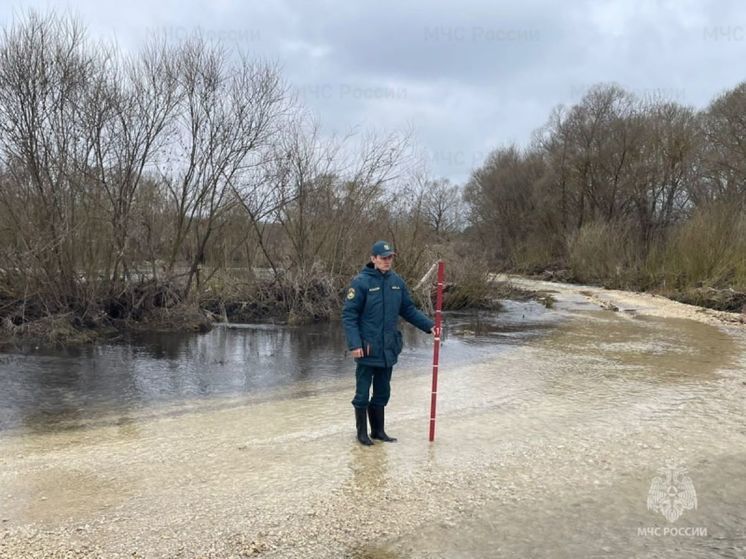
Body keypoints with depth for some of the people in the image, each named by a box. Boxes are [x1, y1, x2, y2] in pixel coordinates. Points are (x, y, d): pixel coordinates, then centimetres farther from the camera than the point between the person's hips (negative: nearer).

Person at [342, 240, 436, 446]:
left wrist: (429, 325, 1)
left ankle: (378, 430, 31)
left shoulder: (397, 282, 5)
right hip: (367, 350, -5)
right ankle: (362, 432, 22)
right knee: (362, 394, 7)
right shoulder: (361, 282, -12)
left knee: (382, 393, 17)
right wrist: (354, 344, -21)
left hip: (389, 350, 6)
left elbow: (409, 310, 13)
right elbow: (349, 315, -13)